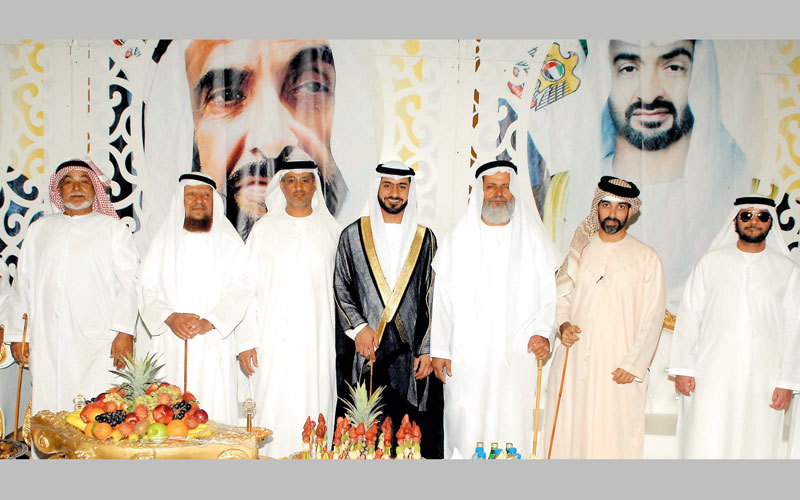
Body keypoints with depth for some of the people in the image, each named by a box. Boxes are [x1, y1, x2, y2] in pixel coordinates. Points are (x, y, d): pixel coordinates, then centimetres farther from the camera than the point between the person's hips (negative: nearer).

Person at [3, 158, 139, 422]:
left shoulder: (113, 228, 9)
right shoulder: (40, 229, 20)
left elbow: (128, 282, 0)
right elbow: (23, 284, 20)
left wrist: (125, 331, -11)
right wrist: (18, 334, 13)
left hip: (99, 341, -3)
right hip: (47, 342, 3)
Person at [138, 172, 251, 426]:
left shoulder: (229, 242, 6)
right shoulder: (164, 240, 13)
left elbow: (239, 290, -4)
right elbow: (147, 287, 5)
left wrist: (207, 323, -16)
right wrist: (170, 317, -12)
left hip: (214, 346, -2)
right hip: (171, 347, 2)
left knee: (215, 409, -6)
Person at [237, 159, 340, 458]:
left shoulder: (331, 230, 8)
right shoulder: (264, 228, 8)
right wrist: (246, 342, -2)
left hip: (318, 340, 0)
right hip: (273, 340, 0)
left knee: (314, 413, 1)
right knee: (271, 414, -2)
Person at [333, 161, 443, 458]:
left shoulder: (425, 239, 9)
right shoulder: (353, 235, 8)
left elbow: (433, 298, 7)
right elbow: (340, 289, 7)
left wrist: (428, 350, 0)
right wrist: (358, 327, -8)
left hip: (410, 355, 1)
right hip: (364, 354, 0)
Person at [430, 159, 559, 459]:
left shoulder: (533, 238, 6)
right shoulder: (459, 238, 7)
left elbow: (549, 291, 3)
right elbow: (442, 296, 7)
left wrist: (543, 332, -13)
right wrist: (439, 349, 2)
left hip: (516, 356, 0)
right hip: (465, 356, 0)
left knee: (511, 428, 2)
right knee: (464, 428, 2)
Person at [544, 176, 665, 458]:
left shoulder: (646, 258, 1)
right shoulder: (580, 250, 9)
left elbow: (652, 318, 0)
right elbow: (561, 294, 16)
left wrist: (633, 365, -8)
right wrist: (563, 324, -5)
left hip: (618, 367, -2)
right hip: (573, 362, 3)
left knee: (614, 436, -3)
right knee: (568, 432, 5)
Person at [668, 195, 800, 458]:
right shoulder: (711, 262, 7)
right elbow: (689, 316, 5)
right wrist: (683, 368, -1)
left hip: (763, 380, 1)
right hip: (713, 376, 0)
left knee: (757, 449, 3)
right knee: (705, 447, -2)